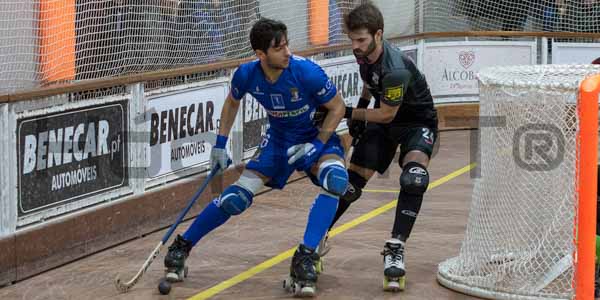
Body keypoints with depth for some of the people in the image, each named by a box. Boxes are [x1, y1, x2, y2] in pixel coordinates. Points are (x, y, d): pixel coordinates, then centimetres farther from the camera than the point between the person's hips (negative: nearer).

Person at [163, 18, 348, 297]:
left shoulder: (306, 72, -30)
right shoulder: (246, 75, -19)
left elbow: (337, 107, -15)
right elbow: (232, 102, 6)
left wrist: (317, 145, -22)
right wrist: (220, 143, 3)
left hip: (317, 136, -2)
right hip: (278, 138, 2)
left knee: (336, 179, -34)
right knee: (238, 196, -8)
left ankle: (305, 258, -27)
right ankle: (181, 246, 13)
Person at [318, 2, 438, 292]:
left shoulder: (396, 70, -36)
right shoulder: (364, 54, -12)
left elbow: (386, 115, -24)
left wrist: (349, 113, -16)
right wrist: (358, 111, 9)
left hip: (417, 122, -6)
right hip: (383, 121, 7)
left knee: (414, 179, -31)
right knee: (352, 179, 3)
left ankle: (395, 249, -25)